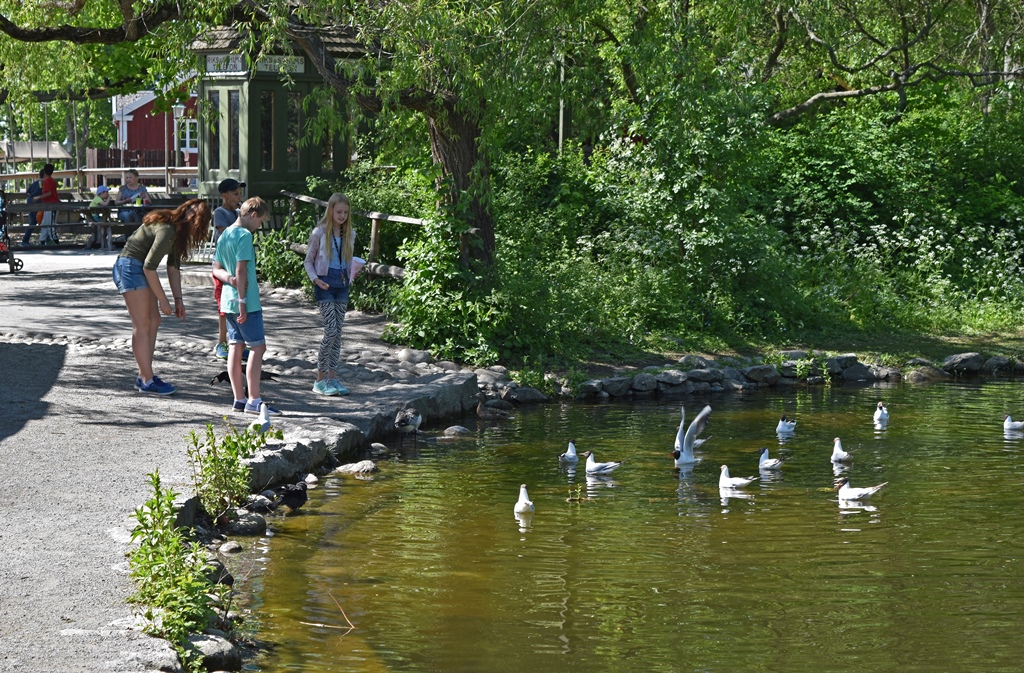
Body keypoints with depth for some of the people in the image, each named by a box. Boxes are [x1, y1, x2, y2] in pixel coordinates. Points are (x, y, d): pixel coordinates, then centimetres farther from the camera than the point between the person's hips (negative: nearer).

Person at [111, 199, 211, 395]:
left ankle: (144, 375, 15)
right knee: (142, 325, -9)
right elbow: (149, 267, -23)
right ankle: (147, 381, -7)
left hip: (140, 270, 10)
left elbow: (173, 267, 13)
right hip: (129, 267, -10)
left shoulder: (177, 231, 7)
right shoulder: (166, 231, -24)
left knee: (154, 321, 10)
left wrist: (178, 299, 9)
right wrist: (163, 300, -17)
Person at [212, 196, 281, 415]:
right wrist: (242, 301, -19)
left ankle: (239, 399, 11)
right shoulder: (245, 235, -14)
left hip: (228, 301, 9)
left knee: (235, 347, 9)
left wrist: (229, 278, -5)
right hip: (247, 302, -9)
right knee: (258, 347, -5)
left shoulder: (223, 235, 14)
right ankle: (253, 401, -8)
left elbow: (216, 268, 15)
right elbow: (241, 269, -19)